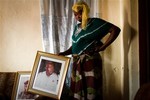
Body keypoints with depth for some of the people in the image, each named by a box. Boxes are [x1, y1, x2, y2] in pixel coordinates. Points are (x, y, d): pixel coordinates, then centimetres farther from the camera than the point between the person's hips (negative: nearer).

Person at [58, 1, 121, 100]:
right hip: (77, 62, 7)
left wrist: (103, 46, -12)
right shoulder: (77, 27, 17)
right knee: (77, 91, 7)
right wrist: (64, 53, 5)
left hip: (90, 62, -7)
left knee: (91, 91, -6)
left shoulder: (95, 22, -4)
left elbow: (116, 30, -9)